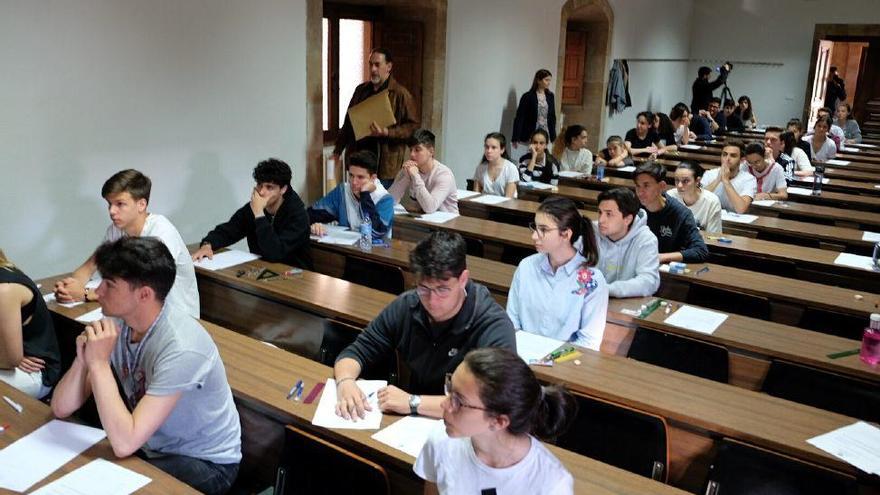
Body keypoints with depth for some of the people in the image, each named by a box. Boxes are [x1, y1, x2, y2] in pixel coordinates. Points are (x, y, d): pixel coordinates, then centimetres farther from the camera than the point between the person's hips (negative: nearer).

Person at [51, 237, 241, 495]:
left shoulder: (181, 348, -30)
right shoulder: (116, 323, -8)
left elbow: (124, 444, -31)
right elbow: (61, 408, -5)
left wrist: (99, 363, -30)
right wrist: (82, 360, -24)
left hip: (204, 462, -6)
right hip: (151, 447, 7)